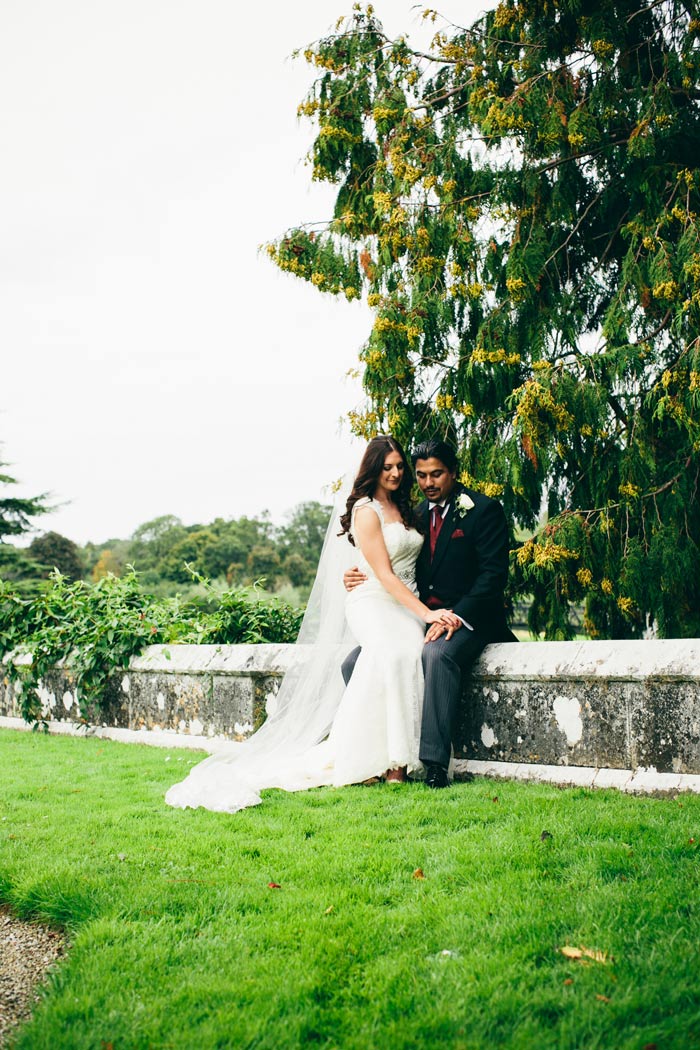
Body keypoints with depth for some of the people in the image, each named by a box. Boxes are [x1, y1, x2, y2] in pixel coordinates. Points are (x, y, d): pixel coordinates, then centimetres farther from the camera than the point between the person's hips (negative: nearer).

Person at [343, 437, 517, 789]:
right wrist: (360, 579, -3)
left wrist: (456, 617, -24)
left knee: (437, 655, -38)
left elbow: (494, 574, -13)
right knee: (355, 663, -9)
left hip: (467, 618, -7)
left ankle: (435, 764, -35)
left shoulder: (484, 510, -4)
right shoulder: (417, 514, 15)